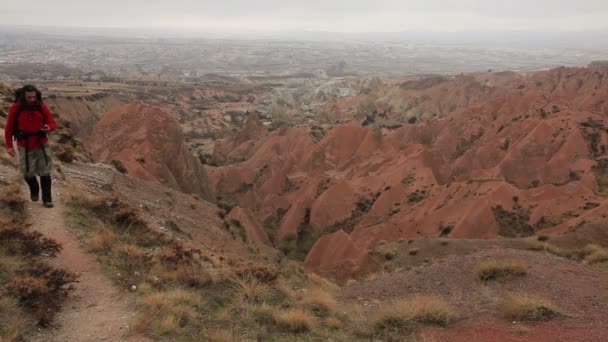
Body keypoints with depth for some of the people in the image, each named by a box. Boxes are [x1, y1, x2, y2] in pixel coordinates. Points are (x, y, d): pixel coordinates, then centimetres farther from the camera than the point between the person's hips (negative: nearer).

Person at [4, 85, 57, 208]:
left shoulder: (42, 107, -8)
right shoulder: (15, 108, -10)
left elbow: (52, 123, -3)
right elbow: (9, 128, -3)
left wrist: (48, 127, -28)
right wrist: (9, 146, -7)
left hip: (41, 144, 1)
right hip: (25, 146, 0)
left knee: (45, 172, 0)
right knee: (28, 172, 7)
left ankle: (47, 199, 7)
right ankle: (34, 191, 37)